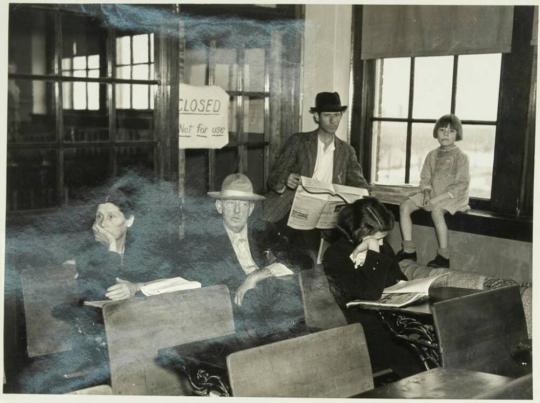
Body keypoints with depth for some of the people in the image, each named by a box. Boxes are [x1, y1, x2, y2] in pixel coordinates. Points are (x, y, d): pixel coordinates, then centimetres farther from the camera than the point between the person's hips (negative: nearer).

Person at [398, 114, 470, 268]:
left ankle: (444, 256, -29)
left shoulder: (460, 157, -6)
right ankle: (409, 249, -11)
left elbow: (461, 185, -12)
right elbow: (425, 178, 14)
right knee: (405, 206, -12)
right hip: (432, 195, 6)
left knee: (436, 210, -36)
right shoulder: (432, 155, 12)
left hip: (454, 197, -6)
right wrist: (427, 192, -9)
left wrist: (438, 198, -19)